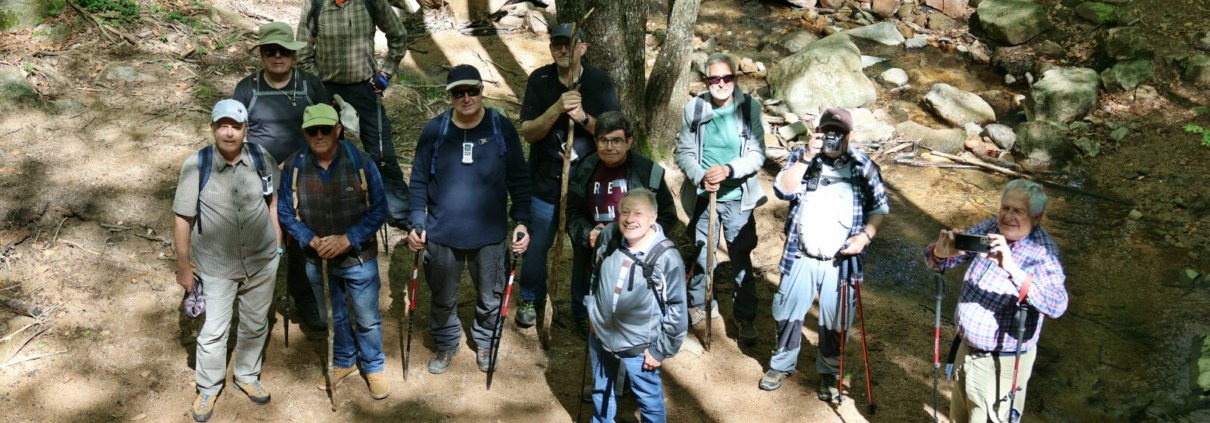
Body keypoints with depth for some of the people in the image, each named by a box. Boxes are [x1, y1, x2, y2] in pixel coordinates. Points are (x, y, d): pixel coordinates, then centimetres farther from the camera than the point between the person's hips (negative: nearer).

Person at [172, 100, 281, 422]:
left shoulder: (261, 158, -8)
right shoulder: (196, 165, -16)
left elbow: (274, 200, 8)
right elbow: (182, 218, -10)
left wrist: (277, 242, 9)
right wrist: (183, 265, -7)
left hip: (262, 262, 3)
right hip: (216, 266, -3)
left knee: (255, 325, 19)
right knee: (214, 331, 7)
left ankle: (247, 376, 41)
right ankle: (208, 389, 29)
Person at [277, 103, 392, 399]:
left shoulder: (360, 162, -16)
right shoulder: (294, 168, -10)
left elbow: (379, 208, -12)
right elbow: (285, 212, -2)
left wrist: (348, 239, -20)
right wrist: (311, 240, -17)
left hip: (358, 259, -2)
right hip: (317, 261, 2)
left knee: (367, 319, 11)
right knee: (333, 318, 22)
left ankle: (373, 367, 33)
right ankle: (344, 362, 43)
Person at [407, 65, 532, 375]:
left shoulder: (502, 128, -8)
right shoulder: (434, 129, -7)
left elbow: (518, 179, -3)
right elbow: (419, 181, -1)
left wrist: (521, 222, -10)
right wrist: (417, 224, -7)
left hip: (490, 234, 0)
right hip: (442, 234, 0)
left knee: (490, 297, 17)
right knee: (443, 298, 18)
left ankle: (485, 342, 43)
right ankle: (446, 344, 42)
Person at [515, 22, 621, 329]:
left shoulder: (600, 82, -8)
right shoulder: (539, 80, -8)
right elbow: (528, 132, -14)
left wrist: (584, 118, -28)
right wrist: (557, 108, -30)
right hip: (546, 182, 0)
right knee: (537, 245, 11)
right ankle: (530, 299, 33)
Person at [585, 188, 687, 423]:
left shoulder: (666, 257, -24)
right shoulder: (608, 236, -9)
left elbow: (677, 308, -17)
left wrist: (661, 349, -13)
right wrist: (591, 309, 12)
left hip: (639, 345, -5)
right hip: (601, 334, 5)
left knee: (649, 398, 14)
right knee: (601, 390, 26)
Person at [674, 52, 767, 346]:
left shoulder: (749, 107, -7)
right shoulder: (694, 108, -4)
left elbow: (757, 155, -10)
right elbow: (683, 152, -2)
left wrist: (728, 170, -25)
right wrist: (701, 177, -19)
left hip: (738, 199, -1)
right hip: (702, 196, 1)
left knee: (741, 259, 6)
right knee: (700, 255, 13)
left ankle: (746, 318, 21)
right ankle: (698, 304, 36)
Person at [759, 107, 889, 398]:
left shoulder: (863, 166, 1)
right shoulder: (801, 157, 3)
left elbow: (880, 208, 5)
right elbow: (783, 190, -12)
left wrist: (866, 236, -11)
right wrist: (807, 157, -19)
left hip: (842, 261, -1)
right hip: (800, 256, 1)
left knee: (836, 321, 6)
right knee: (788, 313, 11)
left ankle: (829, 371, 28)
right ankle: (782, 365, 31)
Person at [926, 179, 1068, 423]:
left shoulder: (1043, 251, -20)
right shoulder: (988, 229, -5)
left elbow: (1057, 306, -36)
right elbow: (935, 261, -2)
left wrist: (1012, 269, -46)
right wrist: (941, 252, -26)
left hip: (1002, 362, -6)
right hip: (967, 347, 6)